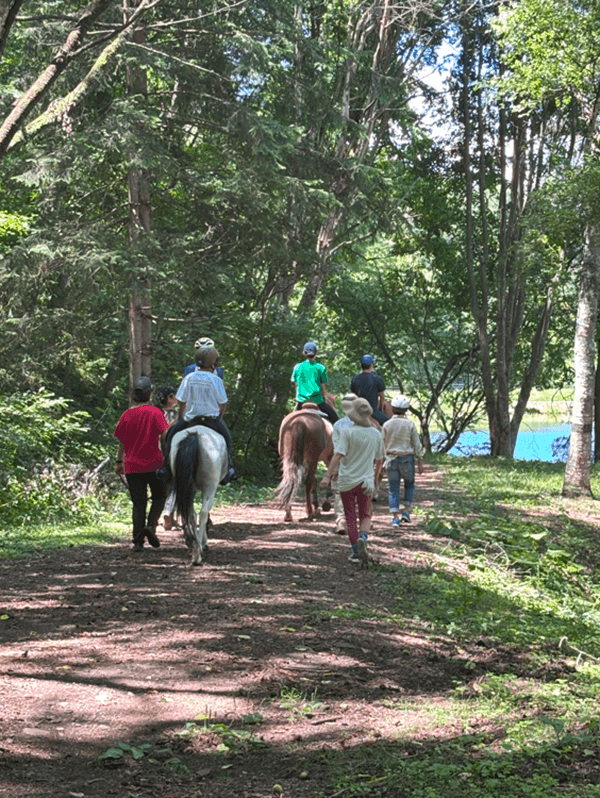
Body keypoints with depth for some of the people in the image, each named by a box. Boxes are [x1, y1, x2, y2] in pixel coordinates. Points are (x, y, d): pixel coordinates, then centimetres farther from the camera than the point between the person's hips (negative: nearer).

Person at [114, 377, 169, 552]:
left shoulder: (126, 415, 4)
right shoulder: (155, 412, -6)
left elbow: (121, 442, 9)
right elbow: (165, 435, -14)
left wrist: (119, 462, 19)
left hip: (132, 465, 3)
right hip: (153, 463, -3)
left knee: (138, 503, 7)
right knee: (159, 497, 16)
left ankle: (138, 541, 2)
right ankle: (151, 525, -8)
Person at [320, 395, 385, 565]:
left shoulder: (347, 432, -14)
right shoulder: (376, 434, -1)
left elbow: (338, 455, -21)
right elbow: (379, 460, 8)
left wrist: (328, 476, -21)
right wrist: (374, 478, 23)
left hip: (347, 480, -2)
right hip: (366, 481, 2)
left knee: (350, 517, 10)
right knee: (365, 516, 13)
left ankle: (356, 552, 14)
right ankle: (362, 538, -16)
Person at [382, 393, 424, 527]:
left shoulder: (387, 425, -3)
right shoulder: (410, 424, -6)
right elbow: (416, 444, -3)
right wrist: (420, 461, 5)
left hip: (391, 458, 1)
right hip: (407, 458, -1)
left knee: (393, 487, 6)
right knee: (409, 484, 19)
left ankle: (395, 517, 0)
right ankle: (406, 511, 11)